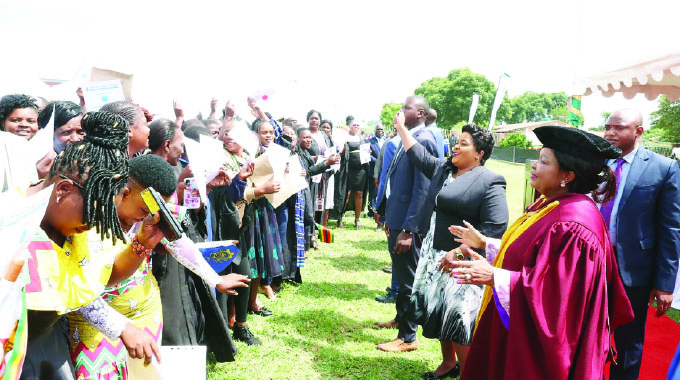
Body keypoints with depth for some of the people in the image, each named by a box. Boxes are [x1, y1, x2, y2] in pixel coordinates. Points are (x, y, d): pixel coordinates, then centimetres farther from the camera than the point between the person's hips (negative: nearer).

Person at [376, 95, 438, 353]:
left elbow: (422, 189, -22)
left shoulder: (423, 140, -17)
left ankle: (408, 337, 16)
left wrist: (407, 230, -22)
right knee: (401, 274, 23)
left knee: (409, 279, 3)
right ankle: (401, 319, 41)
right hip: (397, 219, 9)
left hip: (409, 223, -9)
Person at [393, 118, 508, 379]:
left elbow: (495, 227, -20)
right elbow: (417, 153, 23)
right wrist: (400, 126, 24)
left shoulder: (489, 182, -13)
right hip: (434, 256, 8)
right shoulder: (443, 169, 9)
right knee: (438, 313, 17)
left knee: (458, 319, -4)